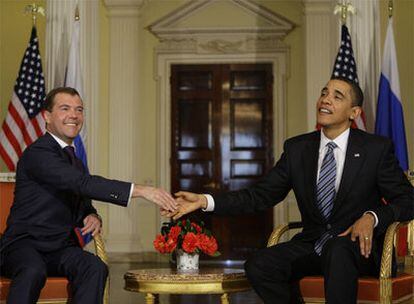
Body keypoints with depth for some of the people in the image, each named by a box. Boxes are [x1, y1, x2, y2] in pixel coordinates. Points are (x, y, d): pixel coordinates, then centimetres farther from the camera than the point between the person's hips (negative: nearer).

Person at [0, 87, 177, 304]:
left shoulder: (75, 161, 18)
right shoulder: (37, 154, -10)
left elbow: (83, 206, 27)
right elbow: (83, 184, -24)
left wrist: (92, 218, 0)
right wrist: (141, 190, -31)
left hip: (61, 249, 6)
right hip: (24, 244, -6)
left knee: (95, 268, -26)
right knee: (33, 271, -39)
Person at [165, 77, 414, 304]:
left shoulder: (377, 148, -3)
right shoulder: (297, 148, 6)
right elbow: (262, 195, 3)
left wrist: (372, 217, -21)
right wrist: (205, 201, -9)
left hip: (360, 246, -4)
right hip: (312, 245, 4)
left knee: (337, 248, -38)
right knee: (258, 266, -21)